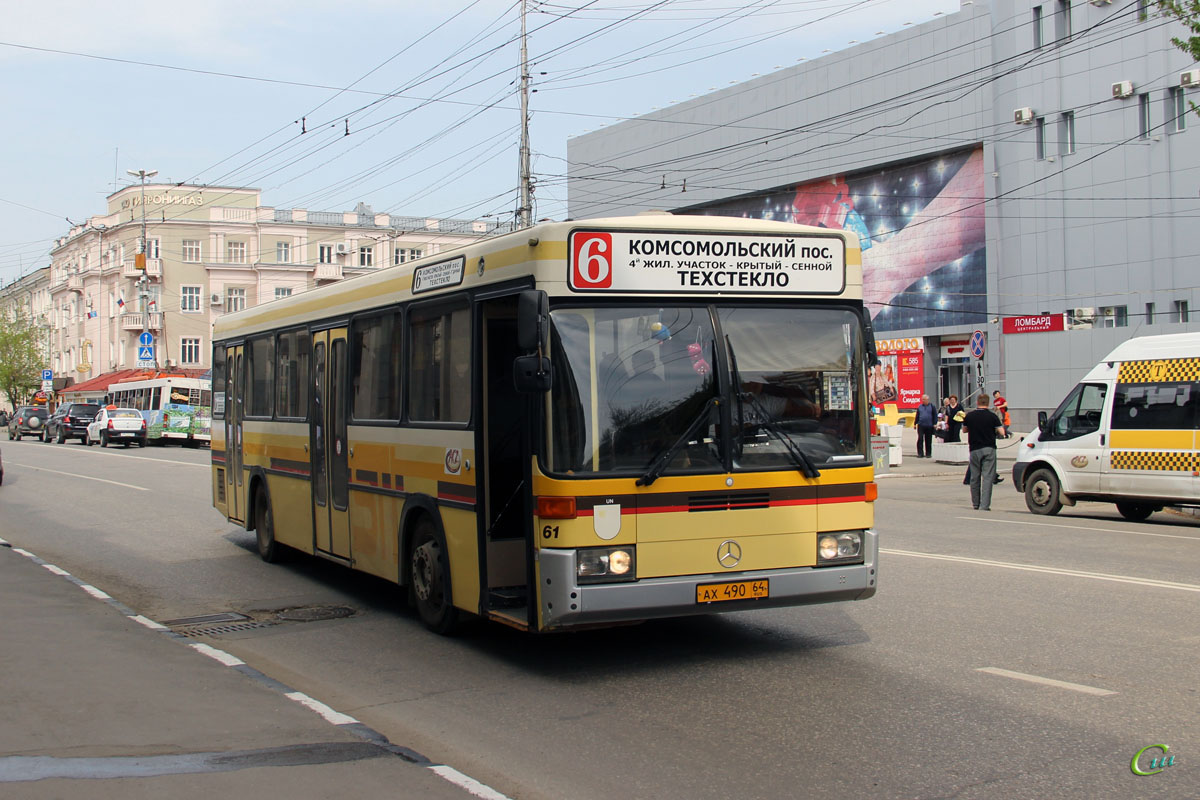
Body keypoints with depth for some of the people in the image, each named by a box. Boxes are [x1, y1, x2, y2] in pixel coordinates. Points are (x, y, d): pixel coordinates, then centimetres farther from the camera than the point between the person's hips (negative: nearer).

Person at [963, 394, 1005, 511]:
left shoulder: (969, 416, 1)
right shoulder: (992, 416, -7)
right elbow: (1001, 432, -7)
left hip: (974, 449, 2)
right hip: (989, 449, -2)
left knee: (974, 477, 13)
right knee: (987, 477, -3)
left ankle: (975, 504, 23)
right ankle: (984, 505, -12)